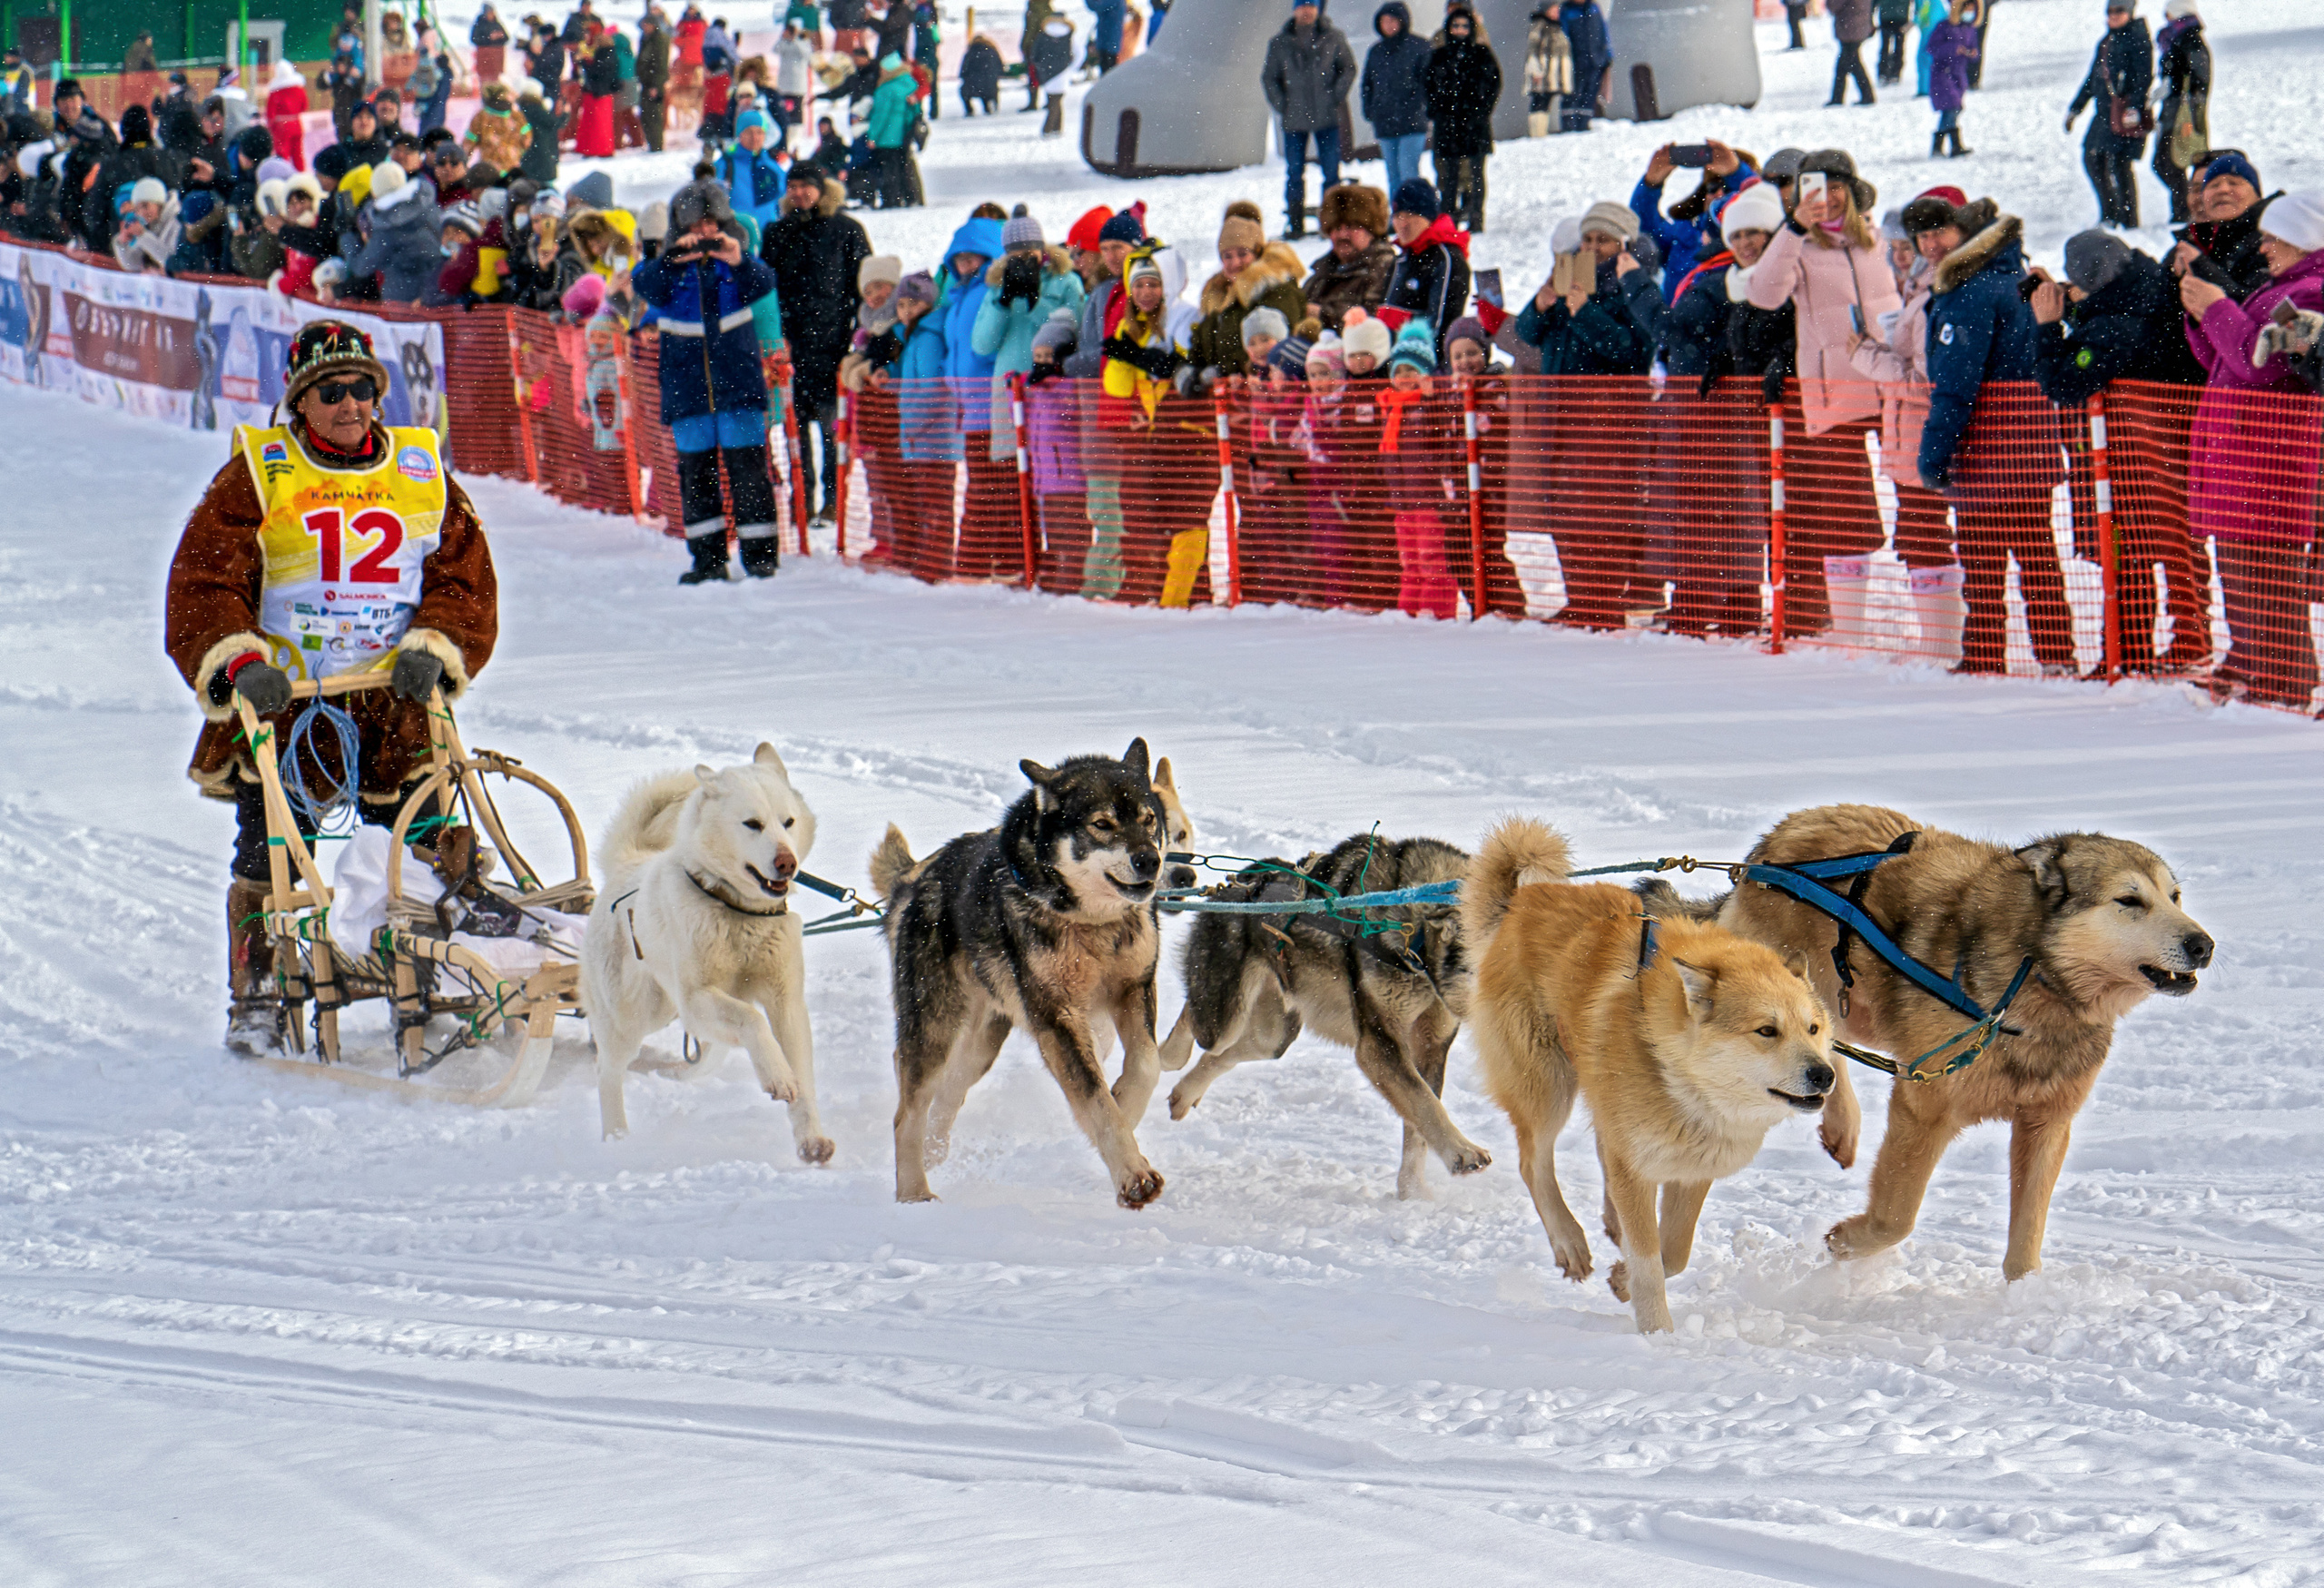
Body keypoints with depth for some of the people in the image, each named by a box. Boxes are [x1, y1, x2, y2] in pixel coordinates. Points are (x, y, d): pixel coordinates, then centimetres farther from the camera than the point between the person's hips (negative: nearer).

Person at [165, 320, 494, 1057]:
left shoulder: (424, 477, 13)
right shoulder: (253, 478, 5)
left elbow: (467, 583, 10)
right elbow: (200, 591, -2)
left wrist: (432, 652, -9)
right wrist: (238, 664, -19)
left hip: (396, 711, 2)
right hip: (281, 705, -2)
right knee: (271, 855, -8)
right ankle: (257, 998, 3)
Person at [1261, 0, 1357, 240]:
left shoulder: (1333, 38, 2)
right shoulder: (1280, 44, 4)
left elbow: (1349, 68, 8)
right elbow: (1269, 78, 11)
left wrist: (1336, 97, -3)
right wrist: (1281, 105, -1)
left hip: (1327, 117, -1)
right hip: (1294, 120, 1)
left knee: (1331, 173, -2)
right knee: (1294, 174, 2)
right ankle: (1295, 223, 8)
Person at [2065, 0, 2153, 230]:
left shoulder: (2138, 39, -4)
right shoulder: (2106, 42, 21)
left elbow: (2144, 77, -14)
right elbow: (2092, 79, 28)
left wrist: (2134, 108, -24)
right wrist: (2075, 108, 28)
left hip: (2126, 111, -9)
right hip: (2104, 111, 9)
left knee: (2121, 163, -10)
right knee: (2092, 159, 9)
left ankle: (2129, 222, -7)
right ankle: (2110, 214, 18)